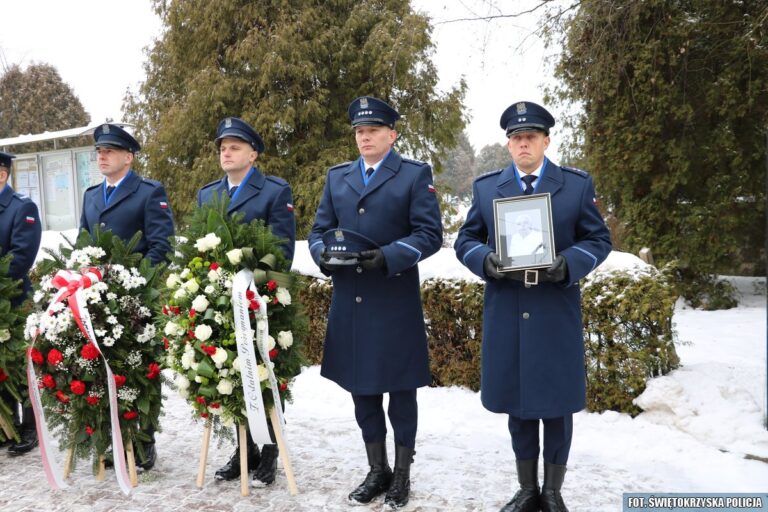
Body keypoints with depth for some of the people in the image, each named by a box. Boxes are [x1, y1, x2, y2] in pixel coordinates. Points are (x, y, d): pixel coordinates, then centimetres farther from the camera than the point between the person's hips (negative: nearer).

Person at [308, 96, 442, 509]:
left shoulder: (416, 175, 0)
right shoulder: (337, 176, 14)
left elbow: (429, 234, -8)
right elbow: (319, 229, 12)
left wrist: (388, 257, -22)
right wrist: (323, 254, -10)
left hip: (396, 301, -4)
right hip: (348, 301, 5)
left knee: (400, 388, 6)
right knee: (361, 387, 12)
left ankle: (402, 474, 23)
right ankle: (376, 470, 29)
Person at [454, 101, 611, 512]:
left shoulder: (577, 184, 2)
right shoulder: (485, 186, 7)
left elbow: (599, 239, 2)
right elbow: (466, 240, 8)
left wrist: (567, 264, -17)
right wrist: (485, 260, -14)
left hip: (557, 312, -1)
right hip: (505, 312, 2)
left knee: (556, 401, 7)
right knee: (516, 401, 11)